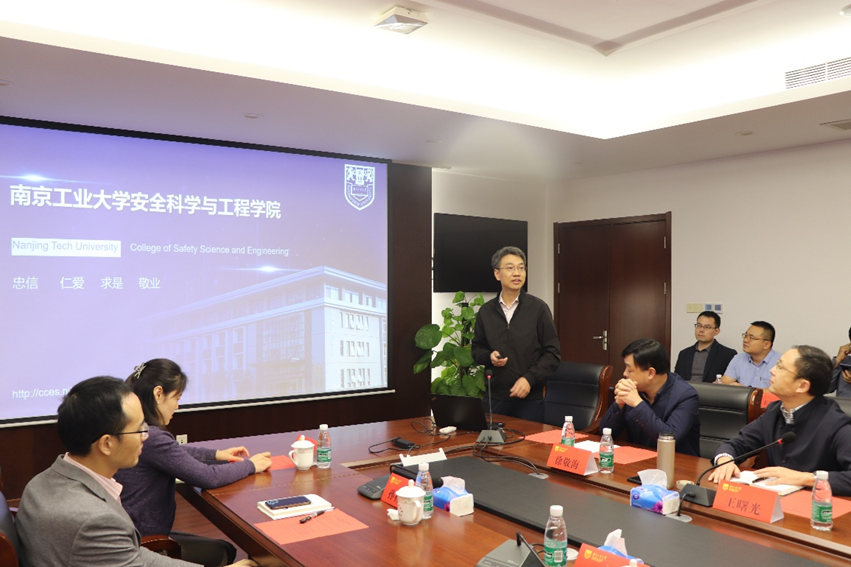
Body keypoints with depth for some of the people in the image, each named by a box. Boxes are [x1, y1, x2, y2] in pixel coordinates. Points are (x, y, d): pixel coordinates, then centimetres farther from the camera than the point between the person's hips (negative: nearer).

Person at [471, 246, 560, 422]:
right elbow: (477, 349, 16)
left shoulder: (538, 308, -3)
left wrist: (530, 378, -15)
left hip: (530, 398, -2)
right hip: (494, 397, 2)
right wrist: (489, 356, -6)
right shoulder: (486, 311, 6)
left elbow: (552, 353, -3)